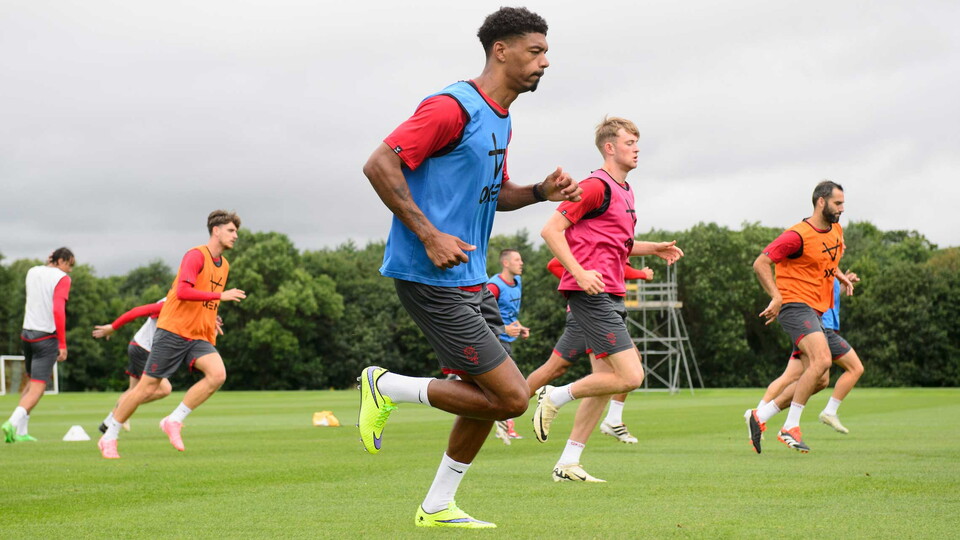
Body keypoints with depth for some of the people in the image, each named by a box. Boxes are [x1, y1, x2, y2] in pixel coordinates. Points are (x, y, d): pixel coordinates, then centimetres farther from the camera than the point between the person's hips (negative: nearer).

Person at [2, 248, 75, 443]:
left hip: (27, 333, 7)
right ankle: (13, 423, -24)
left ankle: (21, 431, 14)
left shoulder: (32, 272, 11)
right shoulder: (62, 278, -8)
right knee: (37, 388, -6)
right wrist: (62, 344, -17)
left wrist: (47, 264, 25)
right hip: (47, 337, -7)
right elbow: (58, 311, -18)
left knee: (31, 382, 18)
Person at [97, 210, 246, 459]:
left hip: (199, 337, 7)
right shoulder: (196, 256, -11)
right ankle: (109, 437, 14)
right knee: (147, 387, -3)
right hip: (173, 331, -7)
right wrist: (220, 296, -24)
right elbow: (183, 291, -25)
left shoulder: (224, 265, 16)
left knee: (217, 374, -20)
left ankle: (174, 421, -8)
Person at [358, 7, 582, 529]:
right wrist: (430, 235, -22)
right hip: (432, 278, -10)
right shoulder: (453, 106, -14)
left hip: (466, 279, 10)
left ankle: (437, 506, 24)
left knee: (487, 395, 13)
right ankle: (387, 387, 2)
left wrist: (541, 191, 9)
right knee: (510, 397, -11)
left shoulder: (500, 118, 16)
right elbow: (379, 164, -19)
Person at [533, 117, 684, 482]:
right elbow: (551, 230, -15)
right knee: (630, 376, -14)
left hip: (610, 295, 10)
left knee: (606, 379, 8)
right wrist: (578, 272, -24)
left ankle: (568, 463, 11)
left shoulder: (624, 191, 19)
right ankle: (555, 398, 1)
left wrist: (654, 249, 19)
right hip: (592, 293, -10)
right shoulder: (597, 186, -11)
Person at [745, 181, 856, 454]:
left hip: (816, 313, 9)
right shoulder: (798, 235, -15)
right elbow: (760, 263, -17)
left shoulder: (836, 231, 12)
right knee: (822, 360, -27)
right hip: (796, 306, -9)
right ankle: (790, 427, -20)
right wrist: (776, 297, -24)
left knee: (819, 380, 5)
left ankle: (760, 417, 14)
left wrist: (841, 277, 15)